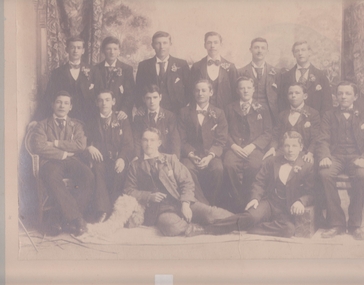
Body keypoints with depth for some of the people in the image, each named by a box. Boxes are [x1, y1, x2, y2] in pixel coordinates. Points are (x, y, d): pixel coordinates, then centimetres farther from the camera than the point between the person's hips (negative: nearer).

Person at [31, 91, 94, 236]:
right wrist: (63, 154, -5)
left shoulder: (76, 125, 23)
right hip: (51, 162, -2)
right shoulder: (42, 125, 16)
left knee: (88, 176, -32)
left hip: (72, 161, 2)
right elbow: (39, 147, -2)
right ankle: (76, 218, -37)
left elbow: (81, 145, 3)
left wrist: (56, 144, -2)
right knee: (52, 178, -40)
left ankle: (59, 217, -30)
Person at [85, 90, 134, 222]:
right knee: (97, 168, -36)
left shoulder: (122, 122, 18)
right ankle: (102, 211, -46)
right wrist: (89, 148, -14)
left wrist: (122, 158, -20)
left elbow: (128, 144, 3)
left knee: (119, 171, -37)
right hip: (100, 160, 1)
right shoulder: (92, 123, 24)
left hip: (118, 160, -1)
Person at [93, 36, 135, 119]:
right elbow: (94, 93, 7)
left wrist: (125, 110, -16)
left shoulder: (127, 69, 7)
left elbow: (130, 93, -1)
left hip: (120, 116, -1)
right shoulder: (96, 69, 10)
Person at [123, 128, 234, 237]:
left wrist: (185, 203, -11)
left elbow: (187, 182, 7)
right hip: (161, 210, -2)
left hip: (182, 203, 2)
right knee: (171, 225, -39)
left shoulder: (170, 159, 16)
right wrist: (149, 196, -7)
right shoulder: (136, 166, 16)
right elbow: (129, 191, 11)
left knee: (212, 214, -26)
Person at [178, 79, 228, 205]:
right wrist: (190, 155, -13)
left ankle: (210, 203, -14)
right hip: (191, 155, 0)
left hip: (211, 155, 0)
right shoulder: (185, 112, 12)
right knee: (187, 170, -34)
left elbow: (220, 141, 4)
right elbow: (182, 139, 5)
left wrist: (210, 156, -15)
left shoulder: (218, 113, 12)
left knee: (218, 170, -33)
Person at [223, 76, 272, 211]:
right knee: (229, 164, -33)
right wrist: (233, 145, -9)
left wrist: (252, 146, -10)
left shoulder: (262, 109, 16)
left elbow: (267, 133, 6)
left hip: (255, 147, -1)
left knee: (254, 165, -35)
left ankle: (250, 201, -16)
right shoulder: (230, 109, 19)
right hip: (235, 147, 1)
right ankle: (239, 202, -20)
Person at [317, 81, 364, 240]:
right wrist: (324, 156, -16)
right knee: (325, 173, -34)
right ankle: (337, 223, -24)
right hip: (335, 155, 1)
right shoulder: (329, 116, 18)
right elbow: (323, 140, 5)